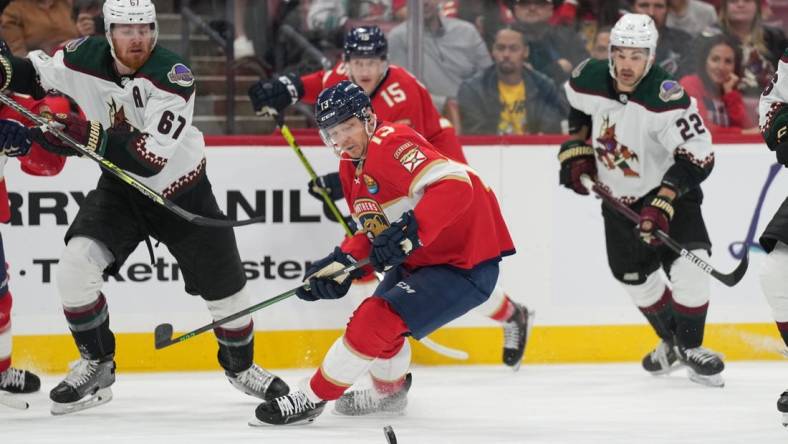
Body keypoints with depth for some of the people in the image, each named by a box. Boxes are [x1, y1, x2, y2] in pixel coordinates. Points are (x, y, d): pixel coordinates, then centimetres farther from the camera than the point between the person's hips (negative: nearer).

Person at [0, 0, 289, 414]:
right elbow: (37, 73, 3)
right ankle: (96, 365, -3)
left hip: (182, 192, -2)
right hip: (120, 189, 2)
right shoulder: (85, 58, -17)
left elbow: (151, 157, -36)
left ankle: (241, 365, 39)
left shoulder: (172, 76, -29)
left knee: (226, 288, 9)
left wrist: (87, 134, -44)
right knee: (76, 264, -22)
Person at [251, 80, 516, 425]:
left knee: (376, 320, -16)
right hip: (420, 260, 11)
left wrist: (408, 233, -40)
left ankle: (311, 399, -4)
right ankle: (389, 392, 51)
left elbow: (455, 184, -34)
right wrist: (343, 261, -4)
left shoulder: (390, 144, -22)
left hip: (465, 264, -11)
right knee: (378, 316, 25)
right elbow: (374, 232, 14)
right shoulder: (351, 168, 10)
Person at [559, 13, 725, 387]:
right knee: (635, 277, 8)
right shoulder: (588, 80, -15)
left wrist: (662, 203, -38)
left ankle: (690, 347, -1)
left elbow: (697, 158, -31)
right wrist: (576, 152, 4)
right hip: (618, 196, 5)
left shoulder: (667, 99, -31)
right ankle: (671, 341, 32)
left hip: (667, 190, -5)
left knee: (687, 267, -21)